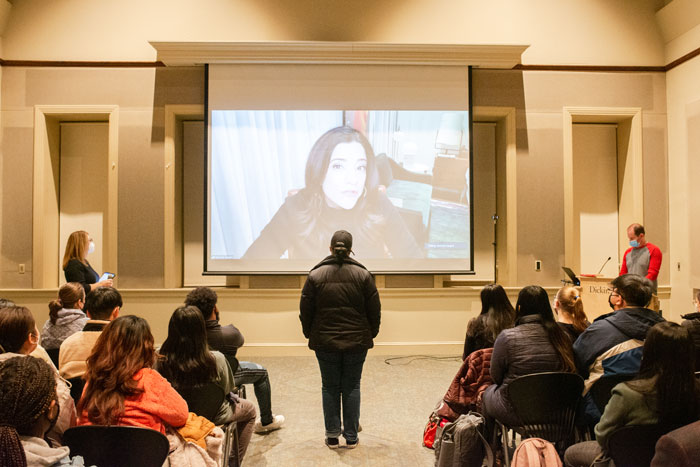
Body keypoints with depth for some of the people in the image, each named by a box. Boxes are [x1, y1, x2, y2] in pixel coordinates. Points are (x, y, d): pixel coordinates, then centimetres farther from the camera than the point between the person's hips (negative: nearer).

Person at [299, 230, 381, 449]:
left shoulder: (315, 275, -4)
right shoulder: (363, 275, -4)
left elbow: (305, 311, 0)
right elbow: (375, 311, -1)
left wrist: (309, 334, 14)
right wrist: (370, 334, 13)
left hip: (325, 342, 0)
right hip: (356, 342, 0)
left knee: (330, 388, 11)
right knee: (351, 387, 10)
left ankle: (332, 436, 17)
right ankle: (351, 437, 17)